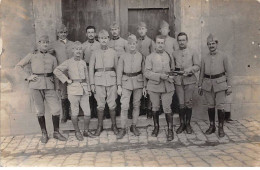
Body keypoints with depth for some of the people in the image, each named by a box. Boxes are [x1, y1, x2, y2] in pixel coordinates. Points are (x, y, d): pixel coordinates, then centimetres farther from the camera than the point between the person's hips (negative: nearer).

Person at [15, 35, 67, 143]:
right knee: (40, 111, 4)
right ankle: (44, 134, 17)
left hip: (49, 86, 2)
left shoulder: (52, 58, 14)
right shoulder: (31, 56, 9)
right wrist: (28, 76, -2)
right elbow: (18, 66, 11)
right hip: (36, 86, -1)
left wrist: (57, 89, 10)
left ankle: (56, 132, 11)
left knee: (56, 109, -4)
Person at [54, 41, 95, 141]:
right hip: (73, 89, -4)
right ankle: (77, 132, 21)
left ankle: (86, 131, 22)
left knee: (88, 112, 3)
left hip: (84, 89, 4)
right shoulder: (68, 62, -2)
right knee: (75, 112, 4)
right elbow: (56, 71, -8)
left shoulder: (83, 63, 13)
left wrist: (89, 89, 16)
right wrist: (66, 80, -9)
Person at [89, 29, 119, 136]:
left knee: (112, 104, 3)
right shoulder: (95, 53, 5)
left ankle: (114, 125, 19)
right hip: (99, 80, 0)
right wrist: (92, 83, 0)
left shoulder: (113, 52, 6)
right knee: (100, 105, 3)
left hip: (111, 80, 0)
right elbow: (91, 69, 6)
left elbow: (117, 68, 8)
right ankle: (99, 126, 18)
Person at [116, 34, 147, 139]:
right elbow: (119, 72, 2)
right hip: (126, 82, -1)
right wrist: (119, 86, -4)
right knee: (124, 106, -8)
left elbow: (144, 72, 5)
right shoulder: (123, 57, 1)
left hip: (138, 82, 1)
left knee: (136, 105, 8)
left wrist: (144, 86, 2)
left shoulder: (141, 56, 3)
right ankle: (123, 129, 3)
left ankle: (134, 126, 22)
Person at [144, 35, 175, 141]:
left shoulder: (169, 56, 9)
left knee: (167, 109, -2)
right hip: (154, 86, 0)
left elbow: (173, 70, 16)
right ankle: (156, 127, 29)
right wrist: (160, 76, -18)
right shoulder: (150, 57, 2)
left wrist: (170, 77, -5)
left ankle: (170, 130, 8)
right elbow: (147, 73, -7)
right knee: (155, 108, 11)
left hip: (167, 86, 0)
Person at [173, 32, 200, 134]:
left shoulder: (192, 52, 5)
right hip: (178, 80, 1)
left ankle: (188, 124, 15)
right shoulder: (174, 53, 10)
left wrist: (190, 69, -15)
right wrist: (175, 70, -4)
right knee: (181, 104, 1)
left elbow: (197, 66, 1)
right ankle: (182, 124, 13)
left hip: (190, 80, -1)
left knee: (188, 103, 2)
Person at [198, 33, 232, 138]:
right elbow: (202, 73, 14)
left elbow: (228, 72, 1)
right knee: (210, 106, 9)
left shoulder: (223, 56, 2)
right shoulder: (204, 58, 10)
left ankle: (221, 128, 9)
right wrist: (200, 86, 10)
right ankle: (212, 126, 21)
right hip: (207, 84, 3)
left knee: (220, 106, -2)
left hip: (220, 83, -3)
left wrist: (229, 86, -3)